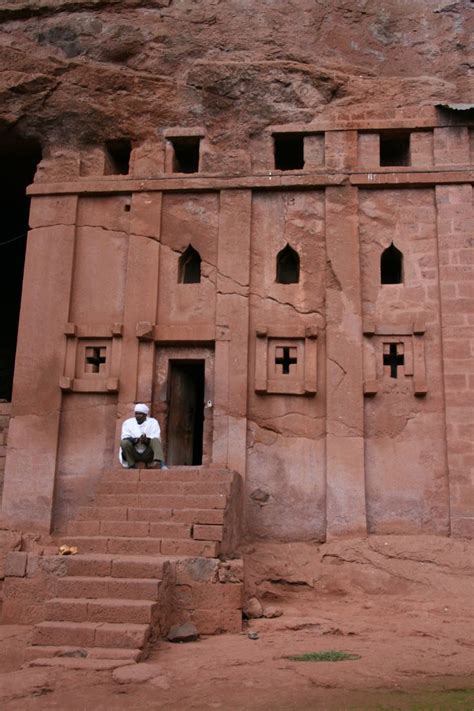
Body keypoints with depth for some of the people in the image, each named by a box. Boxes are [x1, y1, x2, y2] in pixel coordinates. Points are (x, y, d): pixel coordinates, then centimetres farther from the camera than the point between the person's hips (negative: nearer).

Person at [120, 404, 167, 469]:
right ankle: (131, 465, -23)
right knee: (124, 442, -27)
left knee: (155, 441, -29)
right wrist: (135, 440, -27)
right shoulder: (128, 422, 7)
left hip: (148, 454, 0)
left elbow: (156, 438, -8)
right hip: (133, 454, 1)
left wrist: (146, 440, -30)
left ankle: (159, 463, -51)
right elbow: (124, 438, -7)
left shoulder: (153, 422, 4)